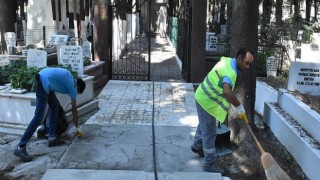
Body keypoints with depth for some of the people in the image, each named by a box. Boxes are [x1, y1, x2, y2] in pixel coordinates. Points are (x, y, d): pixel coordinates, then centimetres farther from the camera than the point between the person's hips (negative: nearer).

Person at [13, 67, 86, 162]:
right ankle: (20, 148, -10)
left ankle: (52, 138, 22)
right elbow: (74, 110, 13)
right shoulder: (73, 86, 6)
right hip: (44, 82, -10)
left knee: (55, 106, 18)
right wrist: (77, 127, 23)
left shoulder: (71, 79, 25)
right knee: (39, 117, -10)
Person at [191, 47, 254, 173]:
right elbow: (227, 92, -51)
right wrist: (239, 107, -39)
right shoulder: (230, 71, -32)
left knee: (204, 126, 29)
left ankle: (197, 146, 51)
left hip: (204, 97, 10)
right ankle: (209, 164, 11)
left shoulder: (227, 60, -1)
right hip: (207, 102, -10)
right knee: (209, 133, 0)